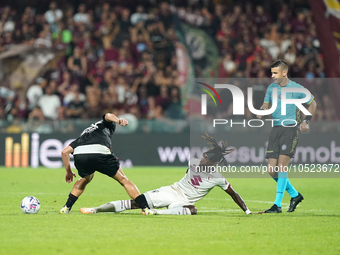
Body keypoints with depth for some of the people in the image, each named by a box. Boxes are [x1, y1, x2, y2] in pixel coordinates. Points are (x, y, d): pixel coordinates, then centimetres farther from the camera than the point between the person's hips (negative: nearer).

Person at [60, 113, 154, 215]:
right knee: (124, 180, 14)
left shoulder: (83, 135, 40)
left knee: (86, 179, 36)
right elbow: (108, 116, 9)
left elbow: (64, 152, 30)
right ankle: (145, 208, 9)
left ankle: (66, 207, 32)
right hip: (100, 153, -4)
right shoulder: (107, 125, 33)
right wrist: (119, 120, -12)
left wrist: (69, 172, 39)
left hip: (78, 155, 4)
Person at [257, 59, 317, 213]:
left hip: (291, 129, -6)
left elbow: (312, 103, 10)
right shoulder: (271, 88, 10)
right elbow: (265, 105, 22)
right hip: (276, 129, 6)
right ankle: (294, 195, 21)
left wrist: (306, 121, -2)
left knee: (281, 165, -17)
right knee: (272, 170, 0)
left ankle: (278, 205, -14)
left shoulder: (296, 88, -3)